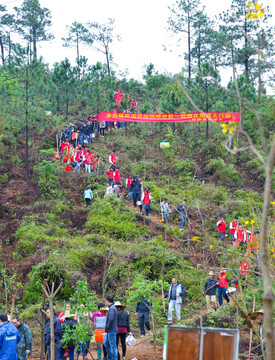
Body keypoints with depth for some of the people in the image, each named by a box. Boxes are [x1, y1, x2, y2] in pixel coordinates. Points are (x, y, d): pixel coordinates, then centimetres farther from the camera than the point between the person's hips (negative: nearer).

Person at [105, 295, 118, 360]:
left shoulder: (112, 308, -14)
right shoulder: (113, 308, 17)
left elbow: (111, 319, -25)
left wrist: (106, 328, -15)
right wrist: (107, 329, 17)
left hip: (112, 331, -10)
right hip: (110, 331, 10)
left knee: (113, 346, -6)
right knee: (107, 345, 17)